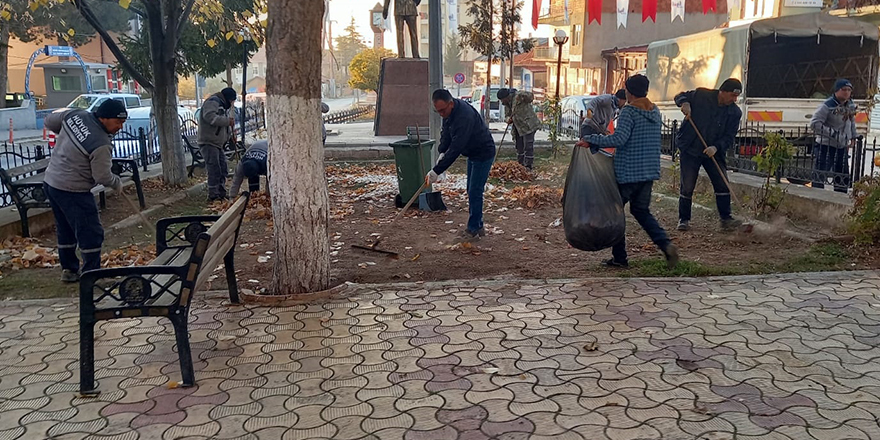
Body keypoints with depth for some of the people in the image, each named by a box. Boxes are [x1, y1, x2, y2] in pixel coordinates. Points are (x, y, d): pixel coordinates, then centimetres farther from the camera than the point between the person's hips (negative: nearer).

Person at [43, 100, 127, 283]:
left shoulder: (75, 115, -2)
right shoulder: (101, 144, -24)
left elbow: (50, 121, 14)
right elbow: (103, 177, -18)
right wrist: (117, 183, 2)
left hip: (50, 182, 10)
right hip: (72, 191, -10)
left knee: (65, 230, 21)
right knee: (91, 233, -1)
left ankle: (69, 270, 32)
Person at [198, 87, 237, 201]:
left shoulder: (223, 106, 25)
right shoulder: (213, 101, -7)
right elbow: (209, 116, -26)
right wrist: (227, 121, -21)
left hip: (218, 144, 10)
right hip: (208, 143, -10)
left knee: (223, 169, 12)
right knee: (214, 170, -11)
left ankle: (221, 194, 20)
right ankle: (213, 195, -7)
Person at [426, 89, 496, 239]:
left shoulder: (464, 116, -35)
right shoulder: (449, 111, -6)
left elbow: (455, 149, -37)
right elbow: (446, 134, 7)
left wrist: (437, 171, -36)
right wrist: (442, 152, -11)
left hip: (483, 154, -10)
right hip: (472, 153, 10)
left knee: (475, 192, -9)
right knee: (471, 191, 13)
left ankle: (474, 229, 0)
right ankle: (478, 227, 21)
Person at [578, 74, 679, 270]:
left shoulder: (629, 111, -13)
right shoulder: (655, 111, 11)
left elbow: (619, 139, -24)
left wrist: (590, 140, -19)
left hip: (627, 172, -7)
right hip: (649, 172, 7)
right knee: (641, 211, 19)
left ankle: (619, 257, 11)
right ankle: (666, 244, -1)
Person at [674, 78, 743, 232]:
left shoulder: (735, 112, -4)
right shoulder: (701, 95, -10)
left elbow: (729, 138, -6)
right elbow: (680, 96, 4)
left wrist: (716, 147, -25)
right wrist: (684, 103, -19)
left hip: (714, 153, 3)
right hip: (690, 150, -3)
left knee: (722, 184, -3)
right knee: (687, 187, 0)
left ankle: (726, 219, 7)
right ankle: (683, 219, 13)